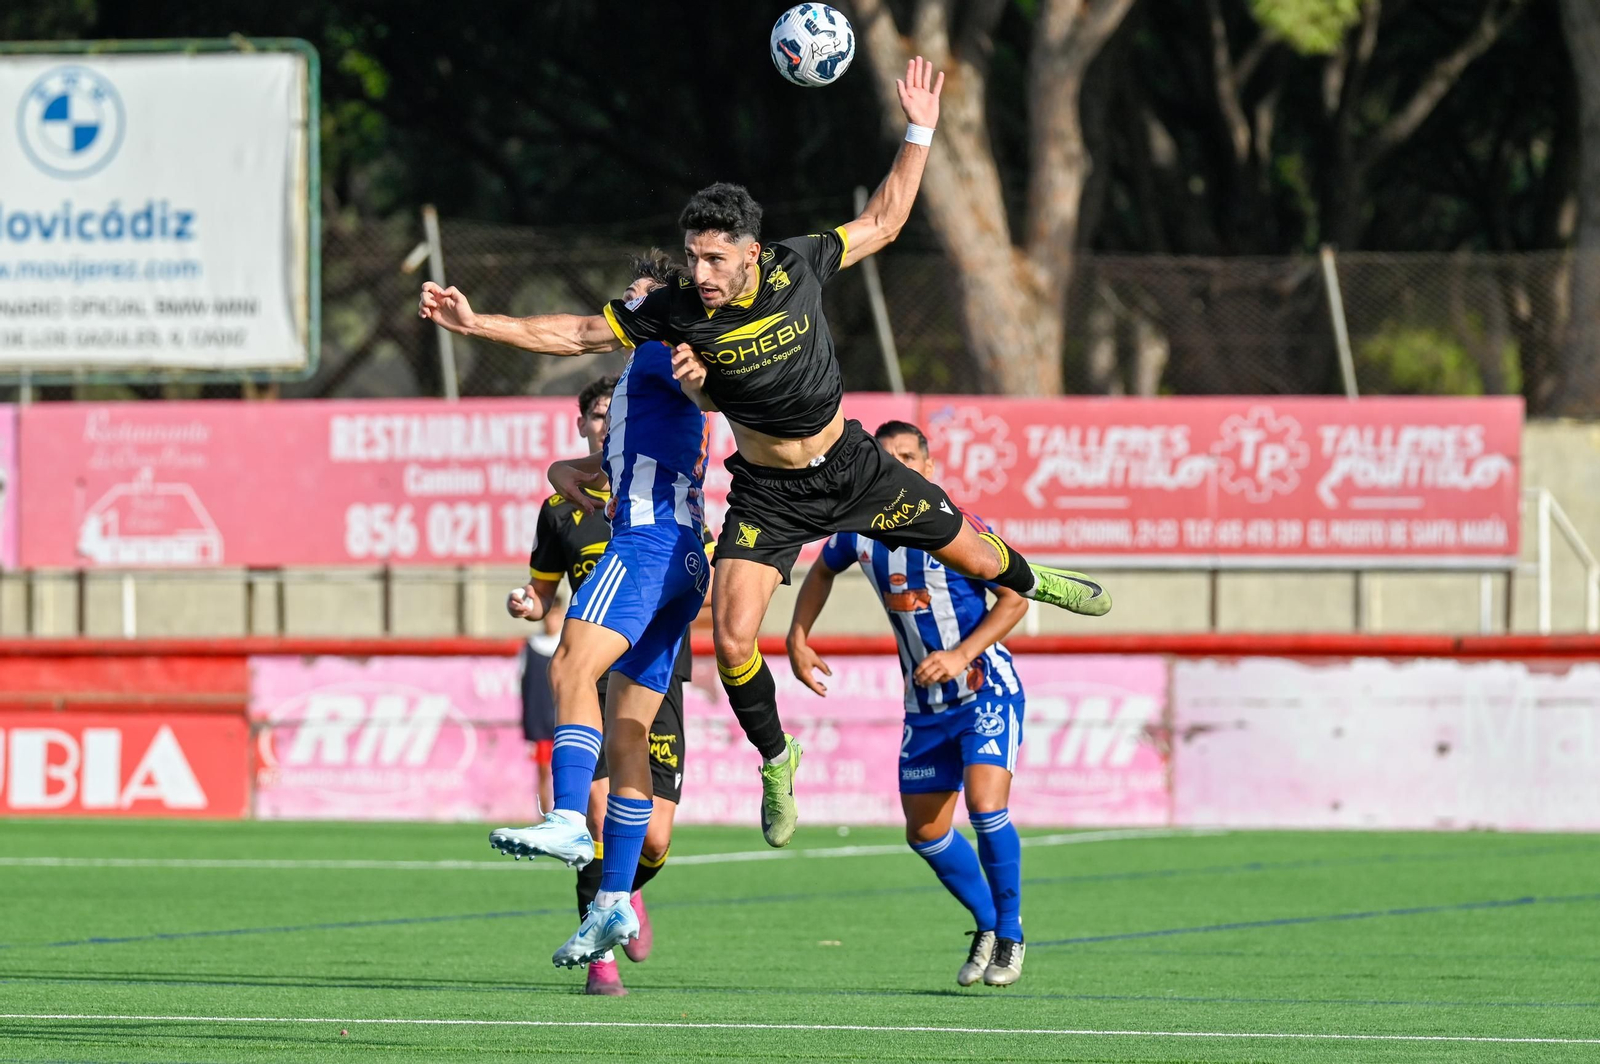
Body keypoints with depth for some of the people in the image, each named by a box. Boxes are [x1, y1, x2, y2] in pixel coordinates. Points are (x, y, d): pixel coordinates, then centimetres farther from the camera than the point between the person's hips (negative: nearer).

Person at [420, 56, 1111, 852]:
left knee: (972, 555, 15)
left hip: (850, 464, 1)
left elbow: (883, 221, -4)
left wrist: (918, 136, -10)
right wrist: (477, 324, -22)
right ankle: (776, 758, 13)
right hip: (768, 494, -1)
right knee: (732, 642, -14)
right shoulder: (675, 310, -22)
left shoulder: (797, 266, -19)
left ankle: (1030, 582, 53)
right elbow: (576, 333, -14)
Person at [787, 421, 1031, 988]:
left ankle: (1010, 934, -4)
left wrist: (962, 655, -22)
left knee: (986, 804, -23)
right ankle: (986, 925, 30)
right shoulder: (858, 530, -4)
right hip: (925, 705, 6)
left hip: (986, 691, -6)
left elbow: (1014, 599, -12)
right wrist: (798, 638, 9)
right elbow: (821, 572, 19)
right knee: (924, 833, 7)